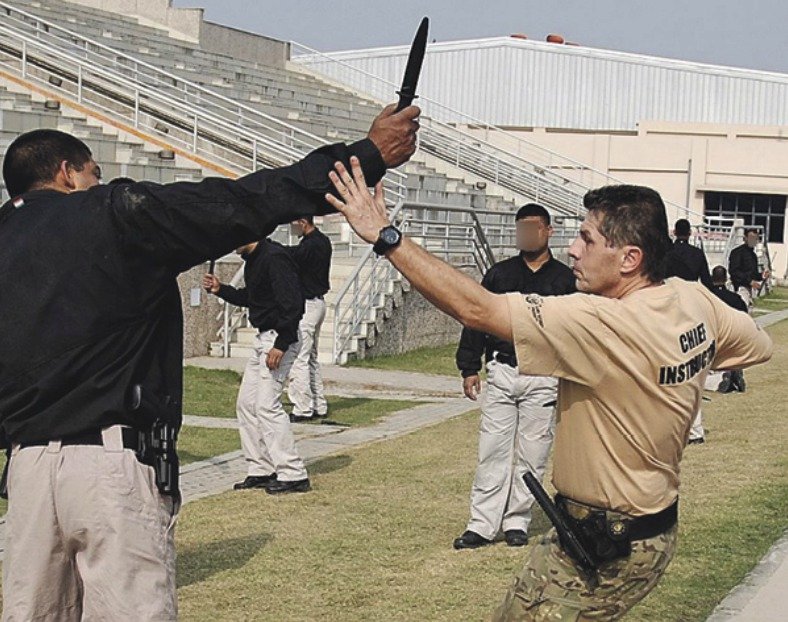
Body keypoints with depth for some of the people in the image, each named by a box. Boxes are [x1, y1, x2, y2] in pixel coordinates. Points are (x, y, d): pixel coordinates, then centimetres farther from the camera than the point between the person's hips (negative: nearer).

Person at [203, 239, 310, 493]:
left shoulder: (275, 257, -19)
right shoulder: (252, 260, 12)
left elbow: (292, 304, -24)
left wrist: (281, 344, -26)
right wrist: (220, 290, 13)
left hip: (280, 339, -11)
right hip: (263, 339, 11)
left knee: (267, 404, -14)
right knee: (246, 403, 12)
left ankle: (293, 475, -9)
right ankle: (261, 471, 18)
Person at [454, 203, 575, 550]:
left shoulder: (564, 279, 5)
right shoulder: (499, 274, 9)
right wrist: (469, 368, 4)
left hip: (543, 378, -1)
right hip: (502, 372, 1)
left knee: (532, 454, 3)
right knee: (493, 450, -1)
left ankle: (517, 521, 15)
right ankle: (482, 525, 1)